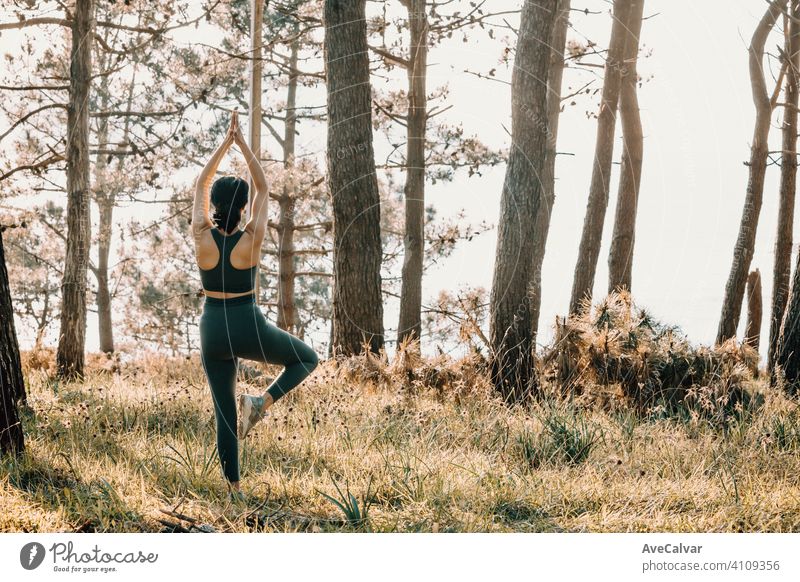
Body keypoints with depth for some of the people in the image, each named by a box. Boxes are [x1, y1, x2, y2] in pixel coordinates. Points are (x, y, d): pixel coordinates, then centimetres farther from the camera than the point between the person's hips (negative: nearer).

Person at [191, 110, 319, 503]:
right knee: (308, 359, 21)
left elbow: (200, 184, 3)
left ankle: (234, 488, 13)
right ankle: (262, 402, -2)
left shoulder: (202, 237, -9)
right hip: (249, 329, -3)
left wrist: (225, 142, 3)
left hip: (213, 332, 3)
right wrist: (243, 145, -1)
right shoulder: (252, 239, -14)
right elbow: (264, 188, -2)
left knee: (224, 412, 12)